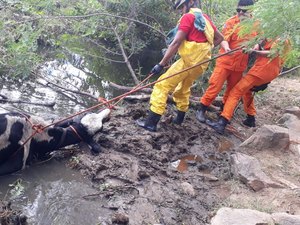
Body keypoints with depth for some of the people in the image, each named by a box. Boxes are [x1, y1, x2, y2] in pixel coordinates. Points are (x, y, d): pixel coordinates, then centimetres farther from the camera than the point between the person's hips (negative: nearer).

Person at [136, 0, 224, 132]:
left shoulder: (188, 17, -7)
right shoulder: (205, 18, 17)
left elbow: (176, 43, -15)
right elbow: (219, 38, 23)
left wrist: (161, 64, -14)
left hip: (189, 60, -8)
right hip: (201, 63, 8)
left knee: (162, 85, -6)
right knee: (183, 88, 26)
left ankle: (151, 122, -11)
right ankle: (179, 118, 35)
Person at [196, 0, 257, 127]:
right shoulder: (231, 22, -8)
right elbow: (224, 39, -17)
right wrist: (226, 48, -38)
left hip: (240, 64, 4)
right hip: (225, 61, -4)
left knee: (233, 89, 12)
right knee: (215, 85, -6)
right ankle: (202, 109, 4)